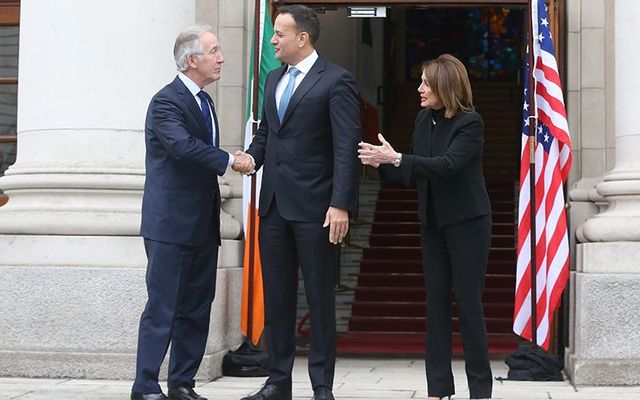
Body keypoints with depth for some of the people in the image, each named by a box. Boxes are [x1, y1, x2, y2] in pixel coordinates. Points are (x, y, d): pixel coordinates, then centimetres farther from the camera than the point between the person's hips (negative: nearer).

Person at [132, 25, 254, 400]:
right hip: (171, 225, -9)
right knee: (162, 308, -6)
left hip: (203, 225, 9)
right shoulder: (166, 101, -11)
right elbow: (183, 145, -27)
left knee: (197, 309, 11)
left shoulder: (204, 101, 16)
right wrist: (230, 160, -20)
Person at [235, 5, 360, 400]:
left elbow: (347, 147, -12)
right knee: (277, 298, 10)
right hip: (274, 204, 7)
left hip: (314, 207, -7)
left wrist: (341, 205, -19)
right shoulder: (274, 79, 16)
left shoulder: (336, 81, -7)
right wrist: (251, 157, 0)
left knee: (320, 298, 2)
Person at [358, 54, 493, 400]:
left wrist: (395, 158, -31)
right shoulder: (424, 119, 6)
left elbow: (447, 165, -27)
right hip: (433, 224, 6)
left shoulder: (470, 124, -14)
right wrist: (382, 162, -7)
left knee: (468, 303, -3)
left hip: (467, 224, -6)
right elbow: (416, 172, 9)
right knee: (436, 303, 6)